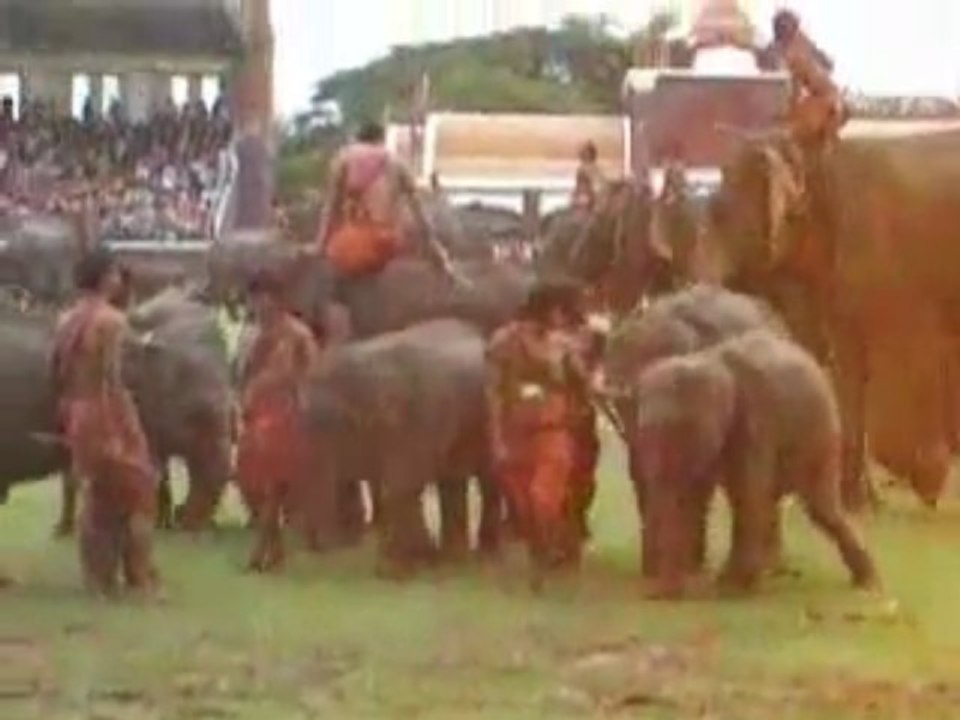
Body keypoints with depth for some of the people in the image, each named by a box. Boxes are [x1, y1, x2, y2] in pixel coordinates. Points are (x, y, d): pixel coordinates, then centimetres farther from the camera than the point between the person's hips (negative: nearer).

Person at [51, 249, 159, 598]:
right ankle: (139, 576, 5)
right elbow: (111, 379, -20)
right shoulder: (111, 319, -14)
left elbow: (58, 375, 9)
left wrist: (68, 413, 16)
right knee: (133, 491, 4)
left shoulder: (67, 320, 9)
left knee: (93, 494, 15)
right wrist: (119, 430, -20)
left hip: (78, 414, 7)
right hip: (108, 413, -7)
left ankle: (98, 578, 17)